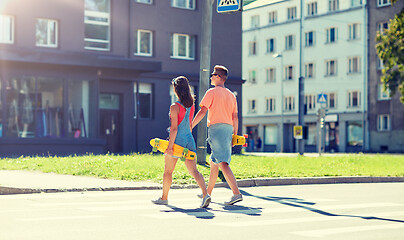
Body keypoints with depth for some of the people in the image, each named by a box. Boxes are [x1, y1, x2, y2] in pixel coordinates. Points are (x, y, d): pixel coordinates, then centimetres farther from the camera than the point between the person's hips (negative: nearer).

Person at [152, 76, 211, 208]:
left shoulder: (175, 107, -14)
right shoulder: (191, 106, 6)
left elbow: (174, 128, -18)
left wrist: (170, 146, -17)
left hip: (177, 140, -5)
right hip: (189, 140, 5)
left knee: (168, 171, 13)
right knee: (194, 171, -1)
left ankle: (164, 198, 26)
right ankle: (205, 194, -20)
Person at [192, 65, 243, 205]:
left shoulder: (212, 92, -2)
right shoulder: (231, 95, 18)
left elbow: (202, 111, -10)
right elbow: (235, 117, 15)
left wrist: (190, 127, -8)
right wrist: (235, 136, 19)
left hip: (216, 127, -7)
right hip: (228, 128, 7)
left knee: (223, 163, -13)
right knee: (214, 162, 15)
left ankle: (236, 193, -24)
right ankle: (208, 193, 24)